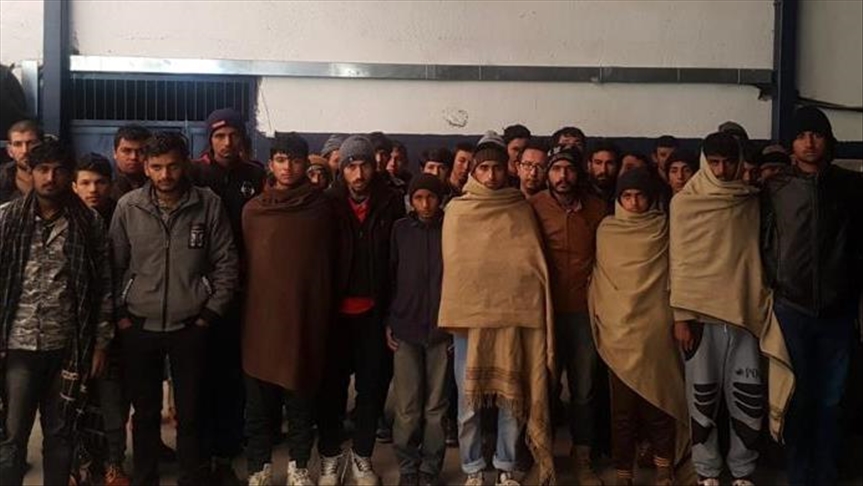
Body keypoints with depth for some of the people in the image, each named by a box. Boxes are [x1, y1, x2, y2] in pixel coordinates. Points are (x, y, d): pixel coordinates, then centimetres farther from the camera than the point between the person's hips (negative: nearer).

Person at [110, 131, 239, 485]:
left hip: (190, 328, -1)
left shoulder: (209, 205, -5)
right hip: (139, 327, 2)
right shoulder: (127, 207, -1)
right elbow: (115, 265, 5)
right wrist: (120, 314, 1)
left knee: (190, 414, 8)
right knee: (144, 413, 14)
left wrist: (211, 314, -4)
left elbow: (226, 264, -2)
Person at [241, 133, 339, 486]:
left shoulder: (321, 208, 0)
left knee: (302, 401, 8)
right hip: (262, 318, 1)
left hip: (306, 318, -1)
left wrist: (325, 313, 1)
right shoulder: (253, 209, 4)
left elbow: (328, 265, 2)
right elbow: (243, 264, 7)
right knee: (260, 403, 8)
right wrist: (246, 310, 6)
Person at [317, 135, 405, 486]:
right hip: (336, 310, 0)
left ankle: (362, 456, 28)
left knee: (373, 386, 11)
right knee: (331, 386, 9)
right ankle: (330, 456, 26)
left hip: (374, 311, 1)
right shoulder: (328, 203, -4)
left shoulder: (391, 203, -3)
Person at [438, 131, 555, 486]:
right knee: (469, 402, 3)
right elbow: (453, 264, 7)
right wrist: (453, 314, 1)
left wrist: (533, 308, -1)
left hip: (512, 315, 1)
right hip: (468, 316, 0)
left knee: (512, 397, 5)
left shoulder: (521, 210, 6)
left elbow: (535, 264, 7)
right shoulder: (457, 210, 5)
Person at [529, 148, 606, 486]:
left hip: (584, 310, 2)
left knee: (584, 389, 6)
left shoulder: (596, 208, 3)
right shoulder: (533, 207, -3)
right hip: (545, 309, -1)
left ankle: (582, 459, 19)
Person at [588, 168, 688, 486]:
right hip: (618, 330, 1)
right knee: (622, 404, 0)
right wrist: (598, 317, 9)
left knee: (657, 398, 0)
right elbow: (599, 276, 13)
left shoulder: (663, 227, 6)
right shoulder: (606, 230, 8)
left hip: (655, 328, 0)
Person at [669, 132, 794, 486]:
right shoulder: (685, 202, 0)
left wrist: (764, 306, 4)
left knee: (749, 398, 3)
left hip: (744, 311, 2)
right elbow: (679, 262, -2)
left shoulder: (751, 201, 7)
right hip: (701, 312, -2)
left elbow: (759, 255, 12)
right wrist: (681, 315, -8)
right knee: (703, 397, 5)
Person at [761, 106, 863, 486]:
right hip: (792, 308, -1)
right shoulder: (775, 187, 1)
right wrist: (772, 284, -3)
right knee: (798, 398, 6)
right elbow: (763, 241, 2)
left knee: (830, 399, 7)